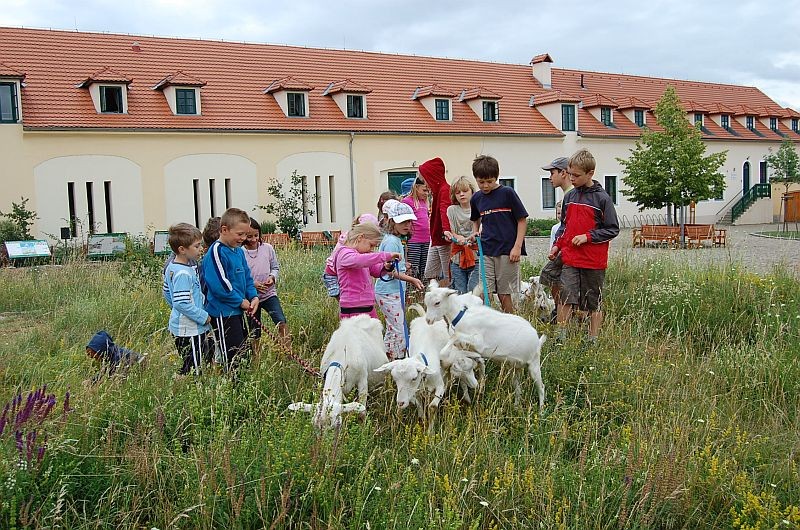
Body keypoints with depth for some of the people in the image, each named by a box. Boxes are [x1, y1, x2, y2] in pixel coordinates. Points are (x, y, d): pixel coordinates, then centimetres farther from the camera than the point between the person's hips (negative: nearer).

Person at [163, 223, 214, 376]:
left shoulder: (172, 267, 8)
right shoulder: (183, 273, -23)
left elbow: (167, 293, 19)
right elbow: (181, 303, -27)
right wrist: (204, 317, -17)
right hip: (190, 331, -10)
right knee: (193, 371, -4)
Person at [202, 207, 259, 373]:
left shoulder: (238, 251, 10)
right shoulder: (217, 251, -18)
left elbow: (247, 277, 16)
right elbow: (219, 284, -23)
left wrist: (254, 296, -1)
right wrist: (240, 301, -15)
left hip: (237, 311, 10)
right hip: (223, 313, -9)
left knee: (242, 350, 18)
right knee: (232, 356, -5)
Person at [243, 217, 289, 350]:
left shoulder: (267, 248, -2)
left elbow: (276, 267, 9)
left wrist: (272, 277, -11)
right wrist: (252, 284, -19)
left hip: (269, 294, 1)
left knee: (281, 322, -17)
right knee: (254, 333, 9)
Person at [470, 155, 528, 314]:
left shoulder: (507, 193, -5)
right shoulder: (476, 198, 9)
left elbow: (522, 220, -3)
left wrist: (517, 247, -9)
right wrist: (476, 232, 8)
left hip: (507, 250, -4)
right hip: (486, 251, 4)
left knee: (504, 294, 2)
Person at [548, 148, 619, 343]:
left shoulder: (602, 198, -7)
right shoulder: (569, 196, 8)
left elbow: (613, 230, -6)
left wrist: (587, 236, -15)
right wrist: (557, 245, 6)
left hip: (594, 262, -3)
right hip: (570, 259, 3)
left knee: (594, 303, 8)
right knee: (566, 299, -6)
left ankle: (593, 341, 19)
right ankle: (560, 338, 1)